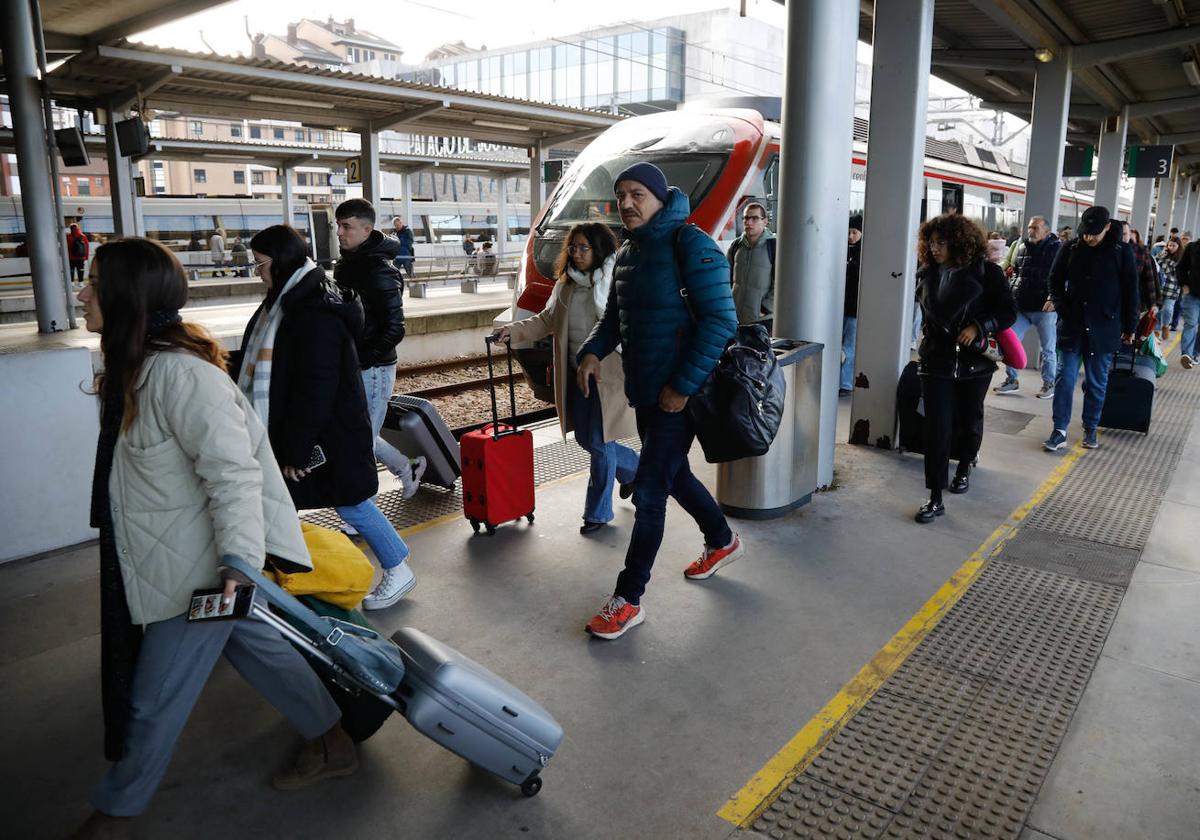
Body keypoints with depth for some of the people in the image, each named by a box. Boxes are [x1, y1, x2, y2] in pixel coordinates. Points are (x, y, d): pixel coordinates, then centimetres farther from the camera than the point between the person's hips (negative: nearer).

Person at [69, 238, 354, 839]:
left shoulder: (180, 373, -26)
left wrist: (239, 559, -32)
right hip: (174, 560, 10)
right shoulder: (138, 367, 6)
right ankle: (332, 744, 35)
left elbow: (233, 474, -29)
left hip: (198, 568, -10)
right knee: (257, 649, 19)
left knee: (153, 697, 9)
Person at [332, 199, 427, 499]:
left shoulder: (379, 271, -17)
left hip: (372, 370, -9)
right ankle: (408, 469, 39)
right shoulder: (346, 263, 11)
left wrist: (359, 359, -18)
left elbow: (393, 330, -21)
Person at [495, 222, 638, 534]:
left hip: (609, 376, -7)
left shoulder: (616, 284, -13)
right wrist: (514, 330, -3)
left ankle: (598, 512, 18)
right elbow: (546, 320, 11)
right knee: (584, 438, 16)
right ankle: (633, 469, 43)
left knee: (599, 443, 0)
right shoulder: (566, 284, 7)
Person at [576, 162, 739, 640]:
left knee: (649, 491, -5)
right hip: (643, 391, 9)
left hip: (679, 394, -9)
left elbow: (720, 319, -20)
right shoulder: (627, 254, 12)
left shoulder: (688, 244, -14)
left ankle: (628, 600, 6)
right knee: (674, 475, 21)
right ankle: (722, 542, 46)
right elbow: (614, 318, 19)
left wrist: (683, 385, -22)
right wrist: (592, 352, -2)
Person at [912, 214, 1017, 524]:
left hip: (974, 362, -1)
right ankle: (935, 498, -2)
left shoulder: (987, 272, -8)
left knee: (970, 421, 16)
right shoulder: (927, 273, 1)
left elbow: (1008, 312, -7)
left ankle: (964, 468, 45)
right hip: (936, 362, 1)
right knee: (937, 428, -6)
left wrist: (979, 327, -21)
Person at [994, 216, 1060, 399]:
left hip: (1045, 308, -5)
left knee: (1048, 349, 4)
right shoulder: (1022, 247, 11)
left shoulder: (1056, 249, -5)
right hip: (1021, 306, 5)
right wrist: (1012, 291, 12)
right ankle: (1012, 380, 14)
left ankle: (1049, 384, 15)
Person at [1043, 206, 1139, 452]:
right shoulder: (1070, 250, 0)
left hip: (1104, 329, -1)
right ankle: (1060, 431, 3)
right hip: (1072, 326, 1)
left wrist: (1130, 327, 4)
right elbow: (1055, 281, 11)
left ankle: (1090, 430, 20)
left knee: (1097, 383, 8)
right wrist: (1062, 309, -3)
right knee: (1065, 379, -2)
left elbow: (1130, 292, 3)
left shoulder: (1122, 253, -2)